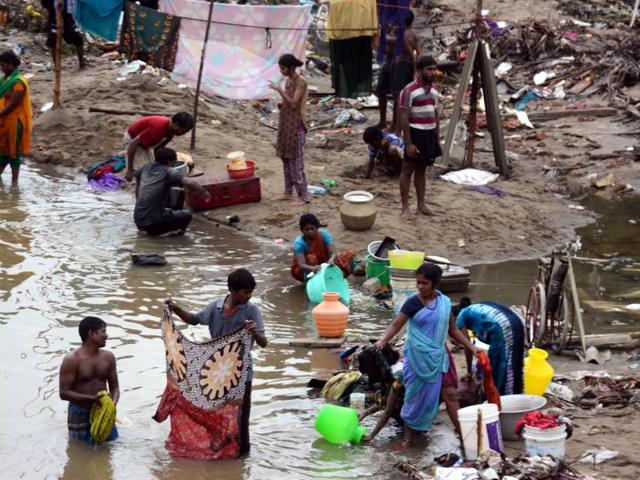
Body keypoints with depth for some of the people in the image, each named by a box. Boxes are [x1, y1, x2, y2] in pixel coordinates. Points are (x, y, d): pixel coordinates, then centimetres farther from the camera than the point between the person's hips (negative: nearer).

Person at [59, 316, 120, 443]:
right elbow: (64, 393, -18)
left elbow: (114, 387, 5)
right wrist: (91, 398, -28)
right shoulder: (72, 360, -17)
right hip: (79, 413, -4)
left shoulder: (108, 357, 0)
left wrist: (113, 403, -17)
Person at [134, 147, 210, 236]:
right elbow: (189, 182, -21)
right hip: (153, 222, -7)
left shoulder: (146, 168, 11)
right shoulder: (168, 171, -8)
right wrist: (203, 191, -5)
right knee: (187, 215, 6)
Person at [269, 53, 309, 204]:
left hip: (296, 124, -9)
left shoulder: (300, 82, -16)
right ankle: (288, 192, 22)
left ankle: (303, 196, -4)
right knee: (285, 158, 13)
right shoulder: (289, 80, 9)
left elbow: (293, 103, -24)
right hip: (286, 123, 9)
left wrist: (279, 90, -26)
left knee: (296, 160, -7)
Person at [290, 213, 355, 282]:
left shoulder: (324, 234, -16)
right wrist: (313, 268, -59)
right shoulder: (299, 243, -24)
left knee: (349, 256, -16)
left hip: (324, 264, 3)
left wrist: (331, 260, -51)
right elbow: (301, 265, -36)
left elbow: (333, 252, -26)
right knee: (311, 258, -37)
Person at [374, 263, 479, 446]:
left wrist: (471, 347, 9)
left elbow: (453, 330, 13)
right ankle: (407, 436, 12)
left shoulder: (445, 302, 3)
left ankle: (462, 431, 9)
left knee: (450, 393, 4)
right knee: (416, 396, 1)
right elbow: (396, 324, -17)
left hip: (439, 355, 3)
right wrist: (383, 340, -34)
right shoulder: (413, 303, -9)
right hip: (418, 356, -3)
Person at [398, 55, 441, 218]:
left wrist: (437, 140, 13)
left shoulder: (433, 91, 8)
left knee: (421, 169, 15)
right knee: (408, 170, 1)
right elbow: (404, 118, -16)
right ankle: (405, 207, 5)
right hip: (415, 134, -7)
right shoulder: (409, 90, -15)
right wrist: (408, 143, -19)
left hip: (430, 134, 7)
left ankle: (421, 204, 22)